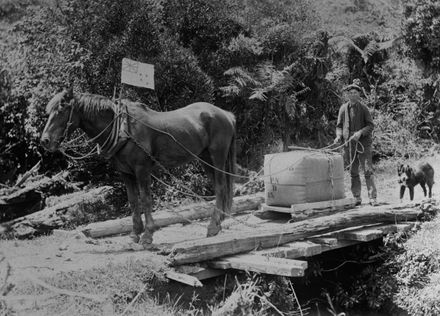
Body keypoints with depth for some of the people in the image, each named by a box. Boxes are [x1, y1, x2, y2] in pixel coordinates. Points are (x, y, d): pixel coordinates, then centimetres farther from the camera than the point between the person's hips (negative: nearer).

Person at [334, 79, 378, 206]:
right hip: (348, 143, 3)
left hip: (363, 142, -3)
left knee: (368, 170, -9)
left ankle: (373, 197, -7)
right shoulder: (343, 108, 9)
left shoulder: (363, 108, 1)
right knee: (353, 172, 7)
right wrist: (339, 136, -5)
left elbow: (371, 125, -2)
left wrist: (360, 132, -18)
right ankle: (357, 198, 16)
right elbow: (339, 125, 14)